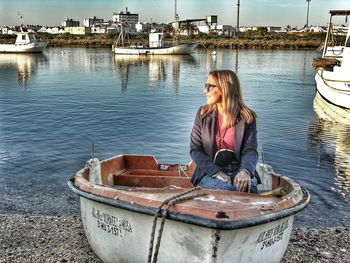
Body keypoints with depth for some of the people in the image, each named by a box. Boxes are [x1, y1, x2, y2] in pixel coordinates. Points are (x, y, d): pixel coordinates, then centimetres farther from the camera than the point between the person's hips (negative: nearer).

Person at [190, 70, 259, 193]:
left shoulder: (247, 117, 1)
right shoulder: (203, 113, 5)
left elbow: (250, 150, -5)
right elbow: (195, 149, 1)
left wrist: (245, 171, -29)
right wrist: (216, 172, -15)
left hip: (238, 171, 1)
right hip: (210, 173, 0)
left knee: (249, 186, -32)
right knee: (227, 188, -33)